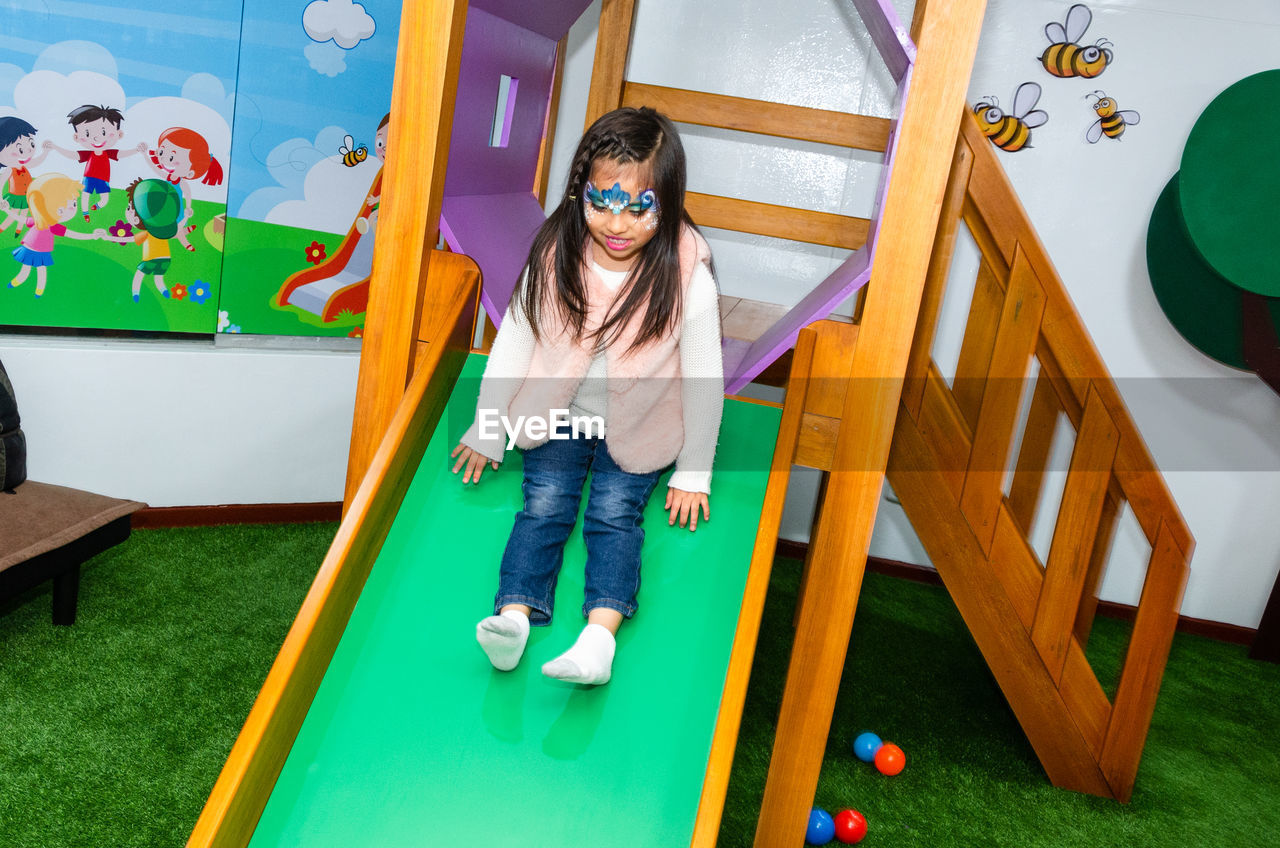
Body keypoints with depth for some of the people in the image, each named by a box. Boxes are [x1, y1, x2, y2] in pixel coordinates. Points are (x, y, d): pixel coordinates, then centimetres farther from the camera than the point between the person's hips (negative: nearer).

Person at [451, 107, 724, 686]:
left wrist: (693, 474, -4)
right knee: (544, 503, -15)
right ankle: (514, 616, -26)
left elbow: (703, 379, -9)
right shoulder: (554, 256, -11)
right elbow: (513, 343, 0)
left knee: (614, 513, -17)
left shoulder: (687, 278, -18)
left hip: (639, 428, -2)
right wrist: (488, 430, 5)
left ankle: (599, 635, -30)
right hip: (559, 415, 2)